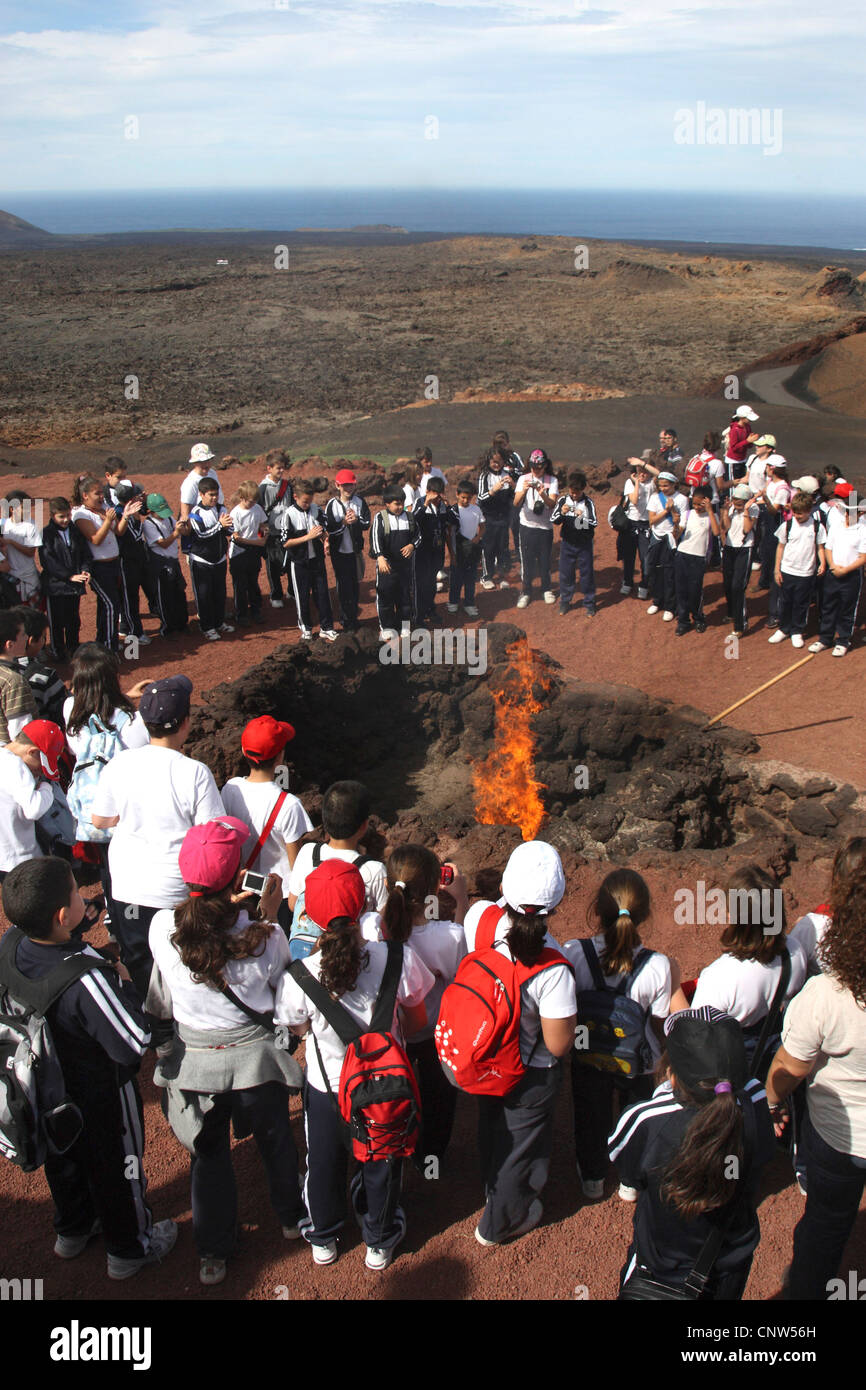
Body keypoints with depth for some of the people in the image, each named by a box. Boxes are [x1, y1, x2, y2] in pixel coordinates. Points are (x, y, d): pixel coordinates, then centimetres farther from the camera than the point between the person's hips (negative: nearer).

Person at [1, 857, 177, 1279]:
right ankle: (129, 1249, 44)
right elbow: (135, 1044, -34)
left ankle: (72, 1230, 57)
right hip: (100, 1098, -6)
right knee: (116, 1169, 20)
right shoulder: (87, 978, -42)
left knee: (63, 1161, 31)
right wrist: (123, 983, -21)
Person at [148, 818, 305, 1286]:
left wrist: (224, 904, -9)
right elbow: (277, 984, -6)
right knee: (274, 1140, 26)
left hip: (193, 1059, 1)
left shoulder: (162, 928, -22)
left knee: (209, 1154, 24)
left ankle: (213, 1251, 41)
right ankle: (291, 1217, 51)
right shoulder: (263, 937, -26)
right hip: (255, 1056, -1)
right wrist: (269, 916, -5)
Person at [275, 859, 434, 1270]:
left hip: (326, 1087, 0)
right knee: (381, 1164, 28)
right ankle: (380, 1241, 52)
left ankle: (323, 1239, 55)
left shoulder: (301, 976, -31)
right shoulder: (399, 959, -30)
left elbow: (297, 1029, -7)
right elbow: (417, 1021, -10)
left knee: (324, 1163, 29)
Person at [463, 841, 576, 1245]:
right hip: (530, 1075, -5)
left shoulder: (479, 916, -27)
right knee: (520, 1146, 25)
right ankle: (500, 1223, 51)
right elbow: (559, 1045, -26)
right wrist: (570, 1013, -10)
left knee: (491, 1132, 34)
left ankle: (494, 1192, 63)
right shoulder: (553, 968, -39)